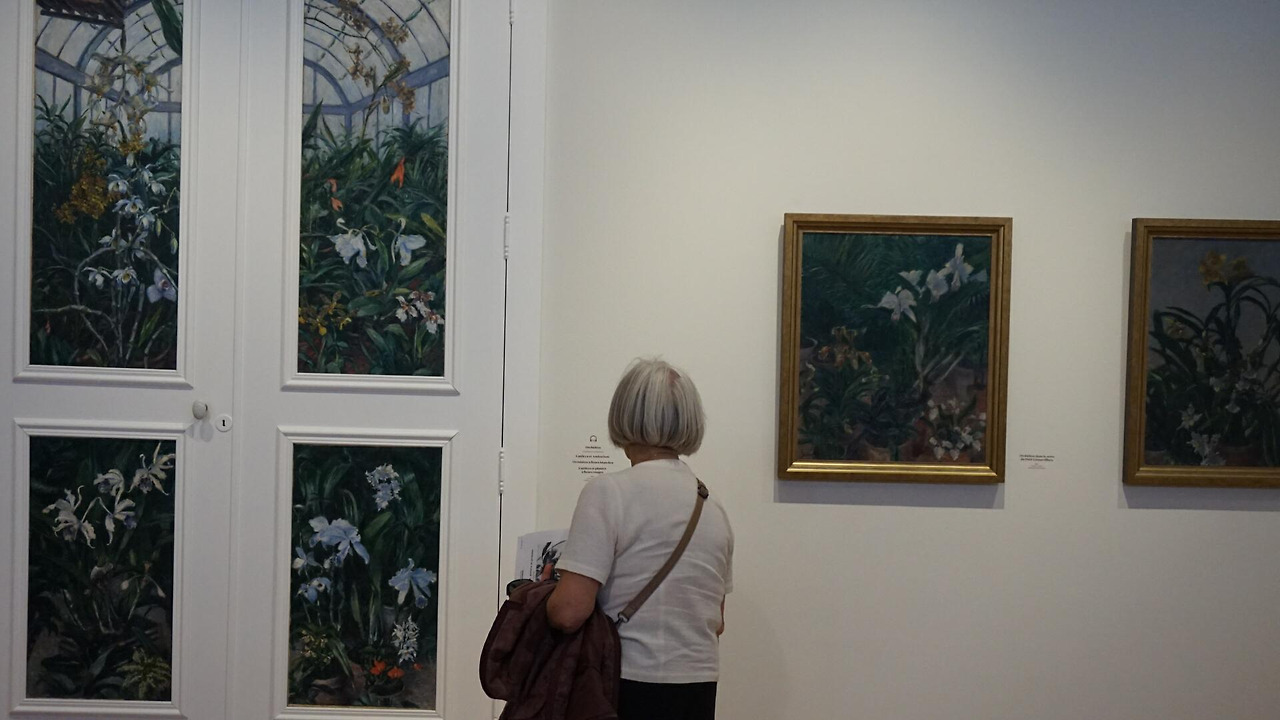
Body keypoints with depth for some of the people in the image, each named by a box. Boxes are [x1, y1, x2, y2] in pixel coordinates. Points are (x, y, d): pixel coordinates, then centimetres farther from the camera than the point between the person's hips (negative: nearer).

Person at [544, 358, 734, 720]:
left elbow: (569, 612, -18)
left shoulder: (608, 492, -11)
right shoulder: (712, 504, 8)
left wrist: (544, 588, 3)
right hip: (701, 688, 6)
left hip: (633, 689, -6)